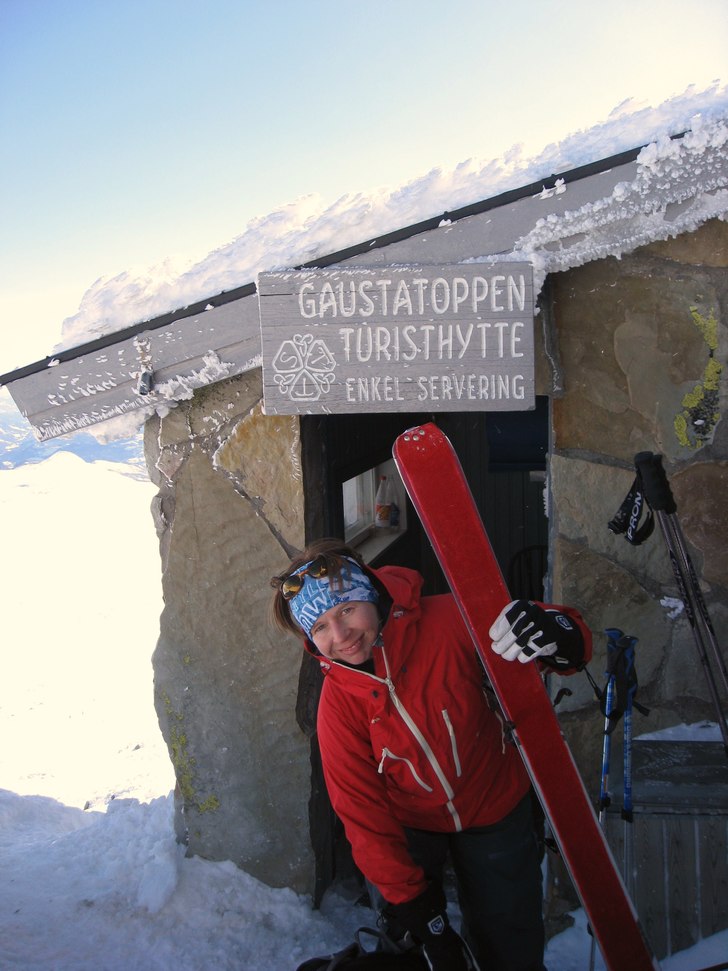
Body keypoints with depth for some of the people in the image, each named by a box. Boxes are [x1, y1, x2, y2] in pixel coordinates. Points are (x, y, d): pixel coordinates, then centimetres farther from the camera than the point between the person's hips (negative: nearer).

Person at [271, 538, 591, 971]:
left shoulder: (450, 621, -28)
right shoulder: (337, 704, -20)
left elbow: (576, 645, -21)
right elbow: (363, 813, -12)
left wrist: (555, 632, -45)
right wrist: (414, 906, -11)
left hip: (495, 811, 0)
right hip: (411, 825, 1)